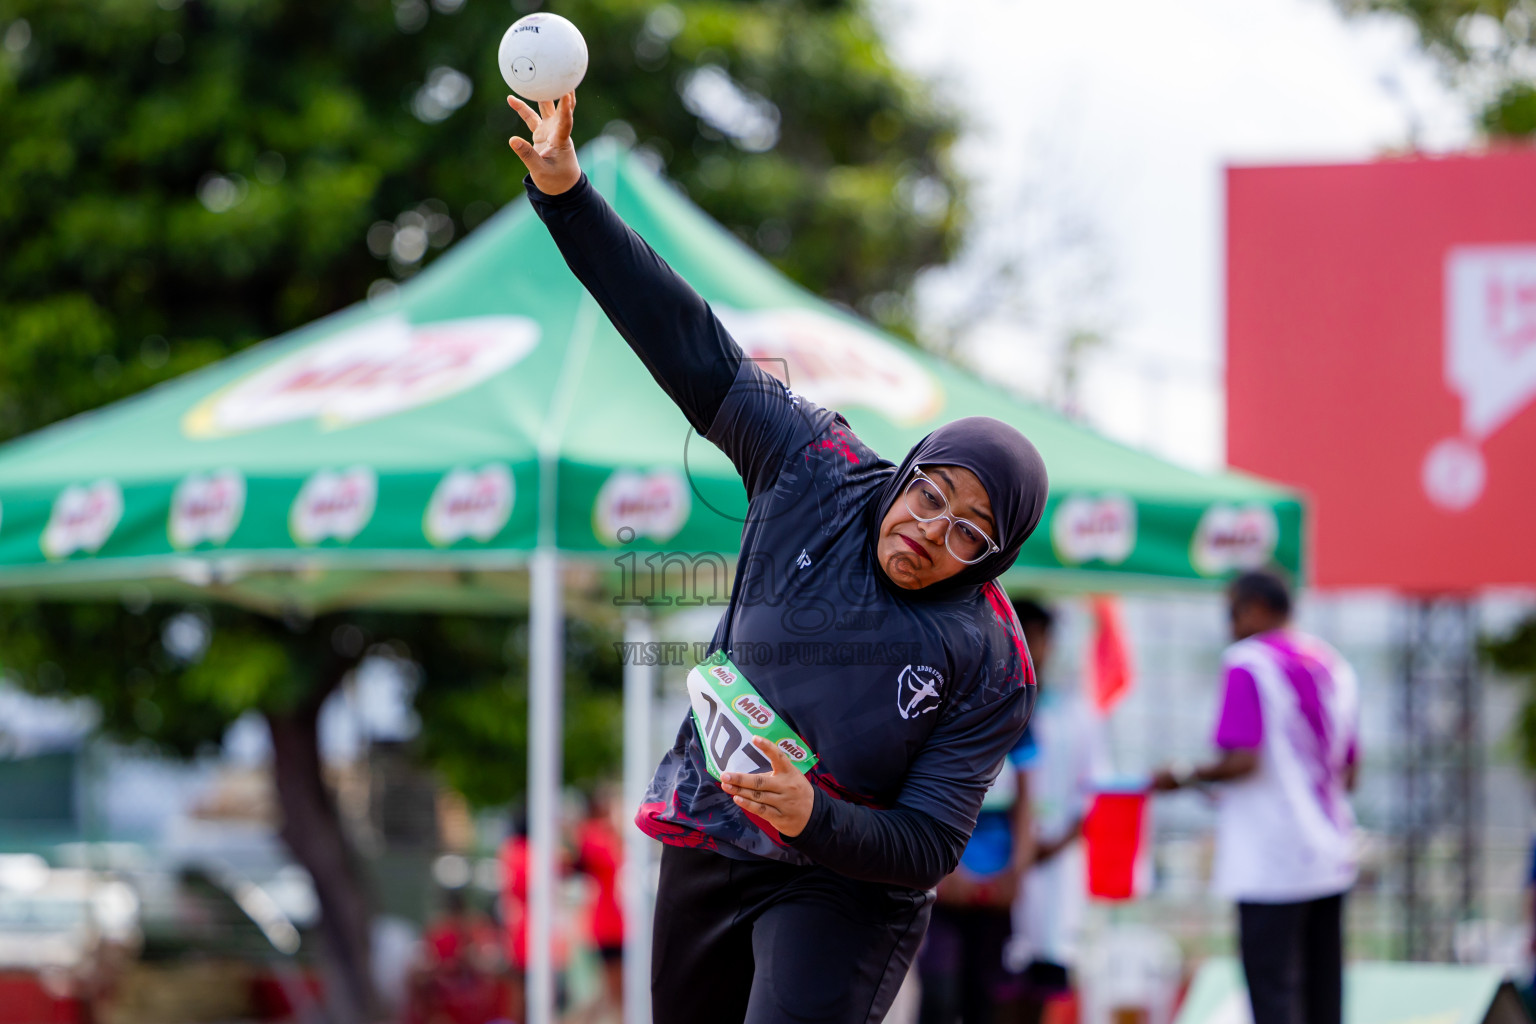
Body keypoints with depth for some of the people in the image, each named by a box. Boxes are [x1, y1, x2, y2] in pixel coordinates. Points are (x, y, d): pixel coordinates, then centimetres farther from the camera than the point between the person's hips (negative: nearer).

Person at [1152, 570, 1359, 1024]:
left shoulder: (1246, 663, -9)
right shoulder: (1333, 666, 14)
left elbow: (1242, 761, -18)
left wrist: (1184, 778, -4)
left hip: (1270, 862, -7)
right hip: (1330, 857, 7)